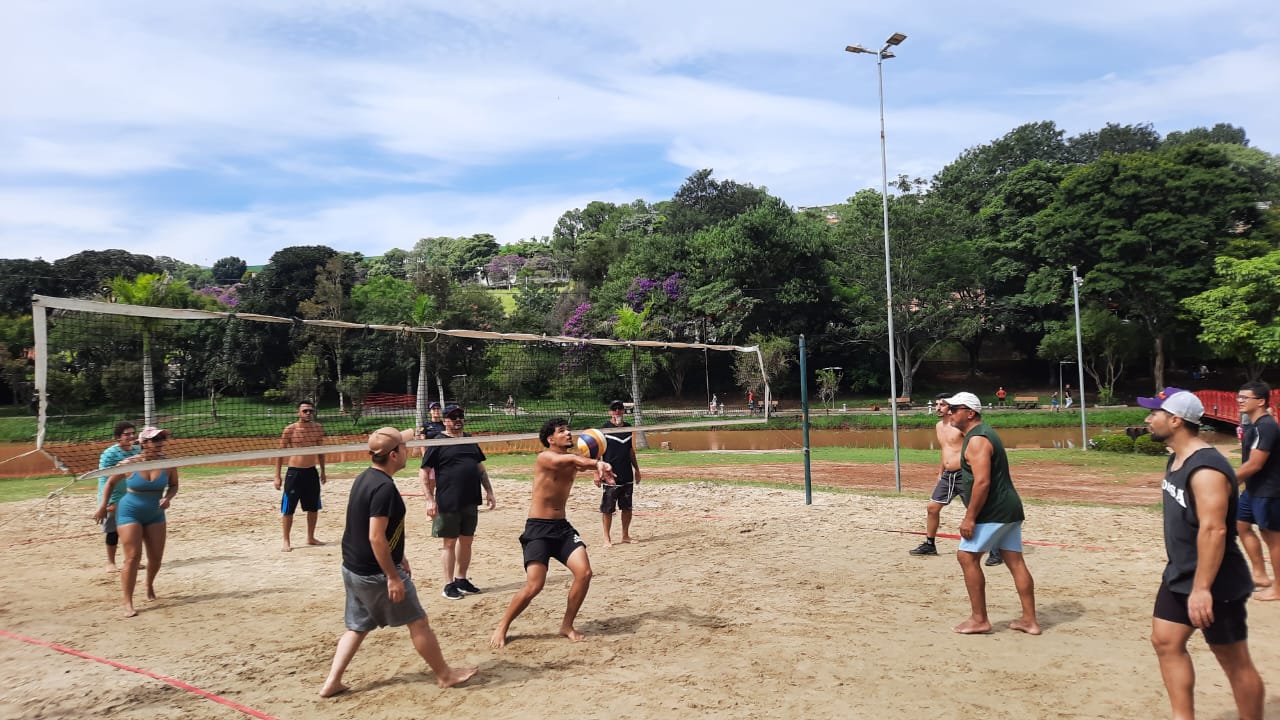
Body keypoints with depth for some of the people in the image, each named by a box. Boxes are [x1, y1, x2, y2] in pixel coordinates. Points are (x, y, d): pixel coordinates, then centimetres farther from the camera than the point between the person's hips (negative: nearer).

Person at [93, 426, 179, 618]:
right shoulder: (129, 464, -15)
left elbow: (173, 485, 4)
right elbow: (111, 483, 1)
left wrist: (167, 498, -16)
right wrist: (103, 507, 0)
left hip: (155, 515, 3)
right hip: (129, 514, -3)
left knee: (156, 557, 8)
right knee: (133, 558, -10)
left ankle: (149, 586, 40)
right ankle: (128, 604, -3)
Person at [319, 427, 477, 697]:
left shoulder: (365, 477, 6)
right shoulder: (384, 487, -24)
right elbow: (376, 537, -27)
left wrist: (397, 556, 21)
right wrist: (393, 576, -21)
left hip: (353, 568, 9)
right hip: (376, 572, -9)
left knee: (357, 627, 20)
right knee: (418, 621, 5)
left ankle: (332, 682, 18)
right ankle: (445, 674, 18)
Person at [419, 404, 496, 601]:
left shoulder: (470, 440, 12)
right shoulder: (438, 442, -5)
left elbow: (481, 468, 19)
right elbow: (424, 473, -7)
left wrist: (489, 492, 13)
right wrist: (430, 500, -13)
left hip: (471, 501, 6)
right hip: (448, 502, -6)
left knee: (466, 540, 13)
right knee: (450, 542, 3)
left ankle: (461, 579, 27)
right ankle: (449, 585, 12)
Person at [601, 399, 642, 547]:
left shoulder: (628, 427, 11)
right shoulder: (605, 428, -5)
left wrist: (636, 469, 20)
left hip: (627, 475, 5)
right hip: (612, 476, -5)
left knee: (627, 507, 11)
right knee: (607, 509, 0)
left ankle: (625, 535, 23)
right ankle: (607, 538, 9)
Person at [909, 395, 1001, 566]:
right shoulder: (939, 426, 14)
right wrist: (940, 472, 27)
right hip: (947, 476, 9)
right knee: (932, 507, 12)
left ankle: (995, 551, -1)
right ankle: (929, 545, 27)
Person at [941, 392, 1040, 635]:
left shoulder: (976, 440, -16)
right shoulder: (984, 433, 17)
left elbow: (982, 482, -25)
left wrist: (970, 517, -22)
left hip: (993, 512, -10)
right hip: (1009, 508, 10)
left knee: (967, 557, -4)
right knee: (1016, 561, 10)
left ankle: (979, 619, 2)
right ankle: (1029, 620, 14)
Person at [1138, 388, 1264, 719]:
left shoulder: (1206, 469, -25)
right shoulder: (1177, 459, 7)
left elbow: (1213, 530, -30)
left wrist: (1202, 588, -30)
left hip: (1214, 583, -10)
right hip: (1179, 576, 10)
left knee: (1235, 661, 4)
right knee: (1166, 642, 12)